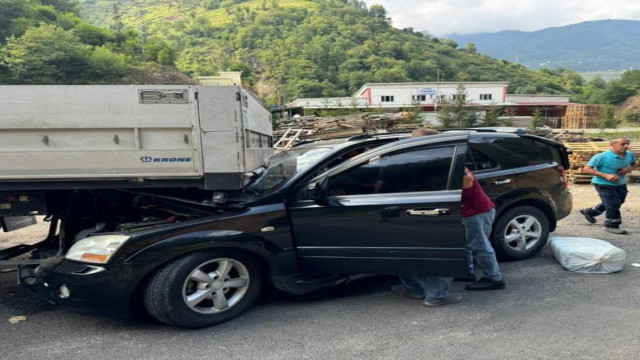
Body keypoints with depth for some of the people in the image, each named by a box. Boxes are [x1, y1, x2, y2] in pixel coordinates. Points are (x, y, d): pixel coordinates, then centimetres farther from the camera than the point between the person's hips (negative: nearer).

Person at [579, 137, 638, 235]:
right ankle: (611, 226, 11)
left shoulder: (629, 155, -3)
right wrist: (606, 175, -28)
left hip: (621, 184, 8)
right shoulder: (602, 156, -22)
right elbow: (587, 169, -21)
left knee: (614, 203, 23)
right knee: (613, 204, -9)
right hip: (604, 185, -8)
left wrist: (629, 169, -11)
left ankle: (589, 212, 42)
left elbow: (635, 164, 16)